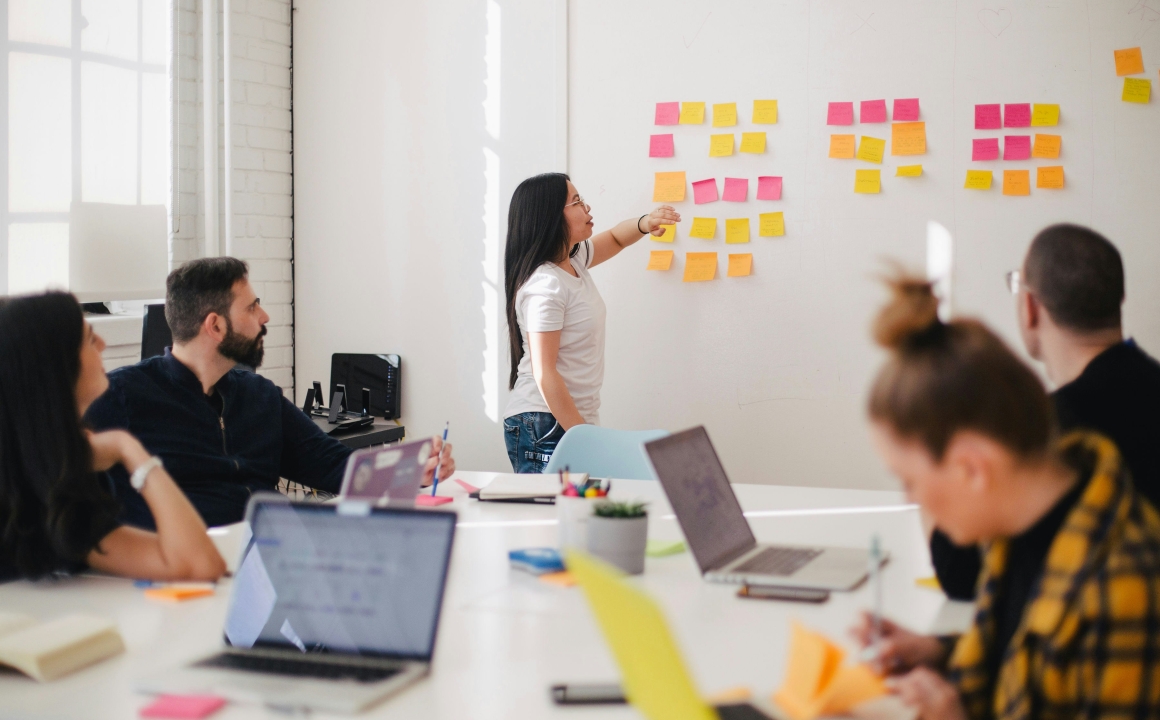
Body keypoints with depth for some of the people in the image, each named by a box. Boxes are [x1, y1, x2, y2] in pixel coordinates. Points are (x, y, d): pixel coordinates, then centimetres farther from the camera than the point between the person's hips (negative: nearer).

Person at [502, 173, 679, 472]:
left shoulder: (573, 259, 8)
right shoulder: (545, 285, -18)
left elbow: (614, 239, 29)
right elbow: (544, 374, -21)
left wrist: (645, 223, 6)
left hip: (576, 419, 9)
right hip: (544, 427, -9)